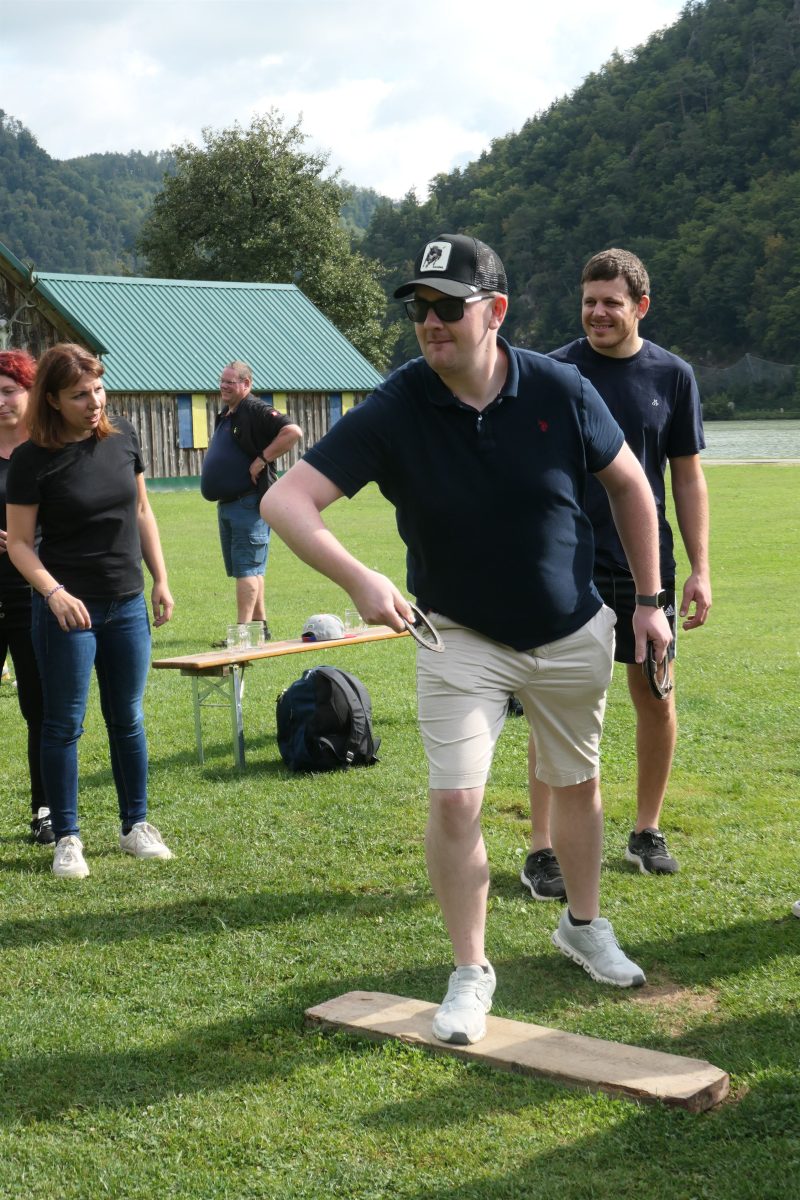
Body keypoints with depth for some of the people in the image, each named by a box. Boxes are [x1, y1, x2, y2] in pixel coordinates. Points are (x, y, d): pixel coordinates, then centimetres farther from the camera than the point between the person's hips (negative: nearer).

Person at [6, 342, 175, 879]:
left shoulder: (123, 436, 1)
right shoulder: (33, 460, -12)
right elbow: (20, 541, -9)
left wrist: (161, 580, 8)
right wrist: (53, 592, -24)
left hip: (128, 604, 4)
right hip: (69, 609, -4)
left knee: (128, 719, 13)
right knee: (65, 724, 3)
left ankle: (136, 825, 25)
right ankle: (67, 838, 13)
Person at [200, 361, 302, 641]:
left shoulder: (257, 412, -12)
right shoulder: (225, 416, 17)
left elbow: (293, 432, -25)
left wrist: (262, 460, -22)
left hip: (249, 504, -10)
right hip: (227, 503, 10)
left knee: (246, 568, -11)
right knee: (246, 568, 14)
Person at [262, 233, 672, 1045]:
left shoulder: (559, 390, -15)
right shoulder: (393, 413, -20)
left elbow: (629, 485, 0)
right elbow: (284, 500, -25)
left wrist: (648, 599, 1)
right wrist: (360, 581, -41)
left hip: (574, 635, 2)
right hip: (461, 638, -2)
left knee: (576, 783, 16)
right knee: (454, 800, -10)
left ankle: (585, 926, 41)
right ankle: (470, 973, 9)